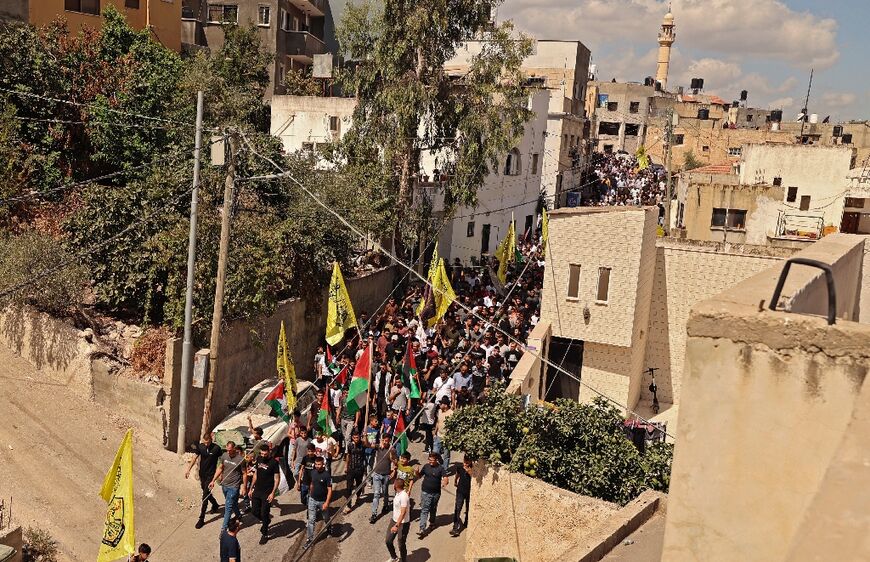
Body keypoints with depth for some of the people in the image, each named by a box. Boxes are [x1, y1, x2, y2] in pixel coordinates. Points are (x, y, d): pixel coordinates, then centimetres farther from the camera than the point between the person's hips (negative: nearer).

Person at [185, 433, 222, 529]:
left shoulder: (216, 448, -16)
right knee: (206, 492, 21)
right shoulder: (200, 446, -5)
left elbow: (222, 461, -6)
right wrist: (188, 469, -10)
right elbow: (195, 458, -2)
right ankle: (215, 505, 48)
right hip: (202, 473, 5)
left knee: (205, 496, -7)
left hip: (210, 475, -5)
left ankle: (201, 519, -3)